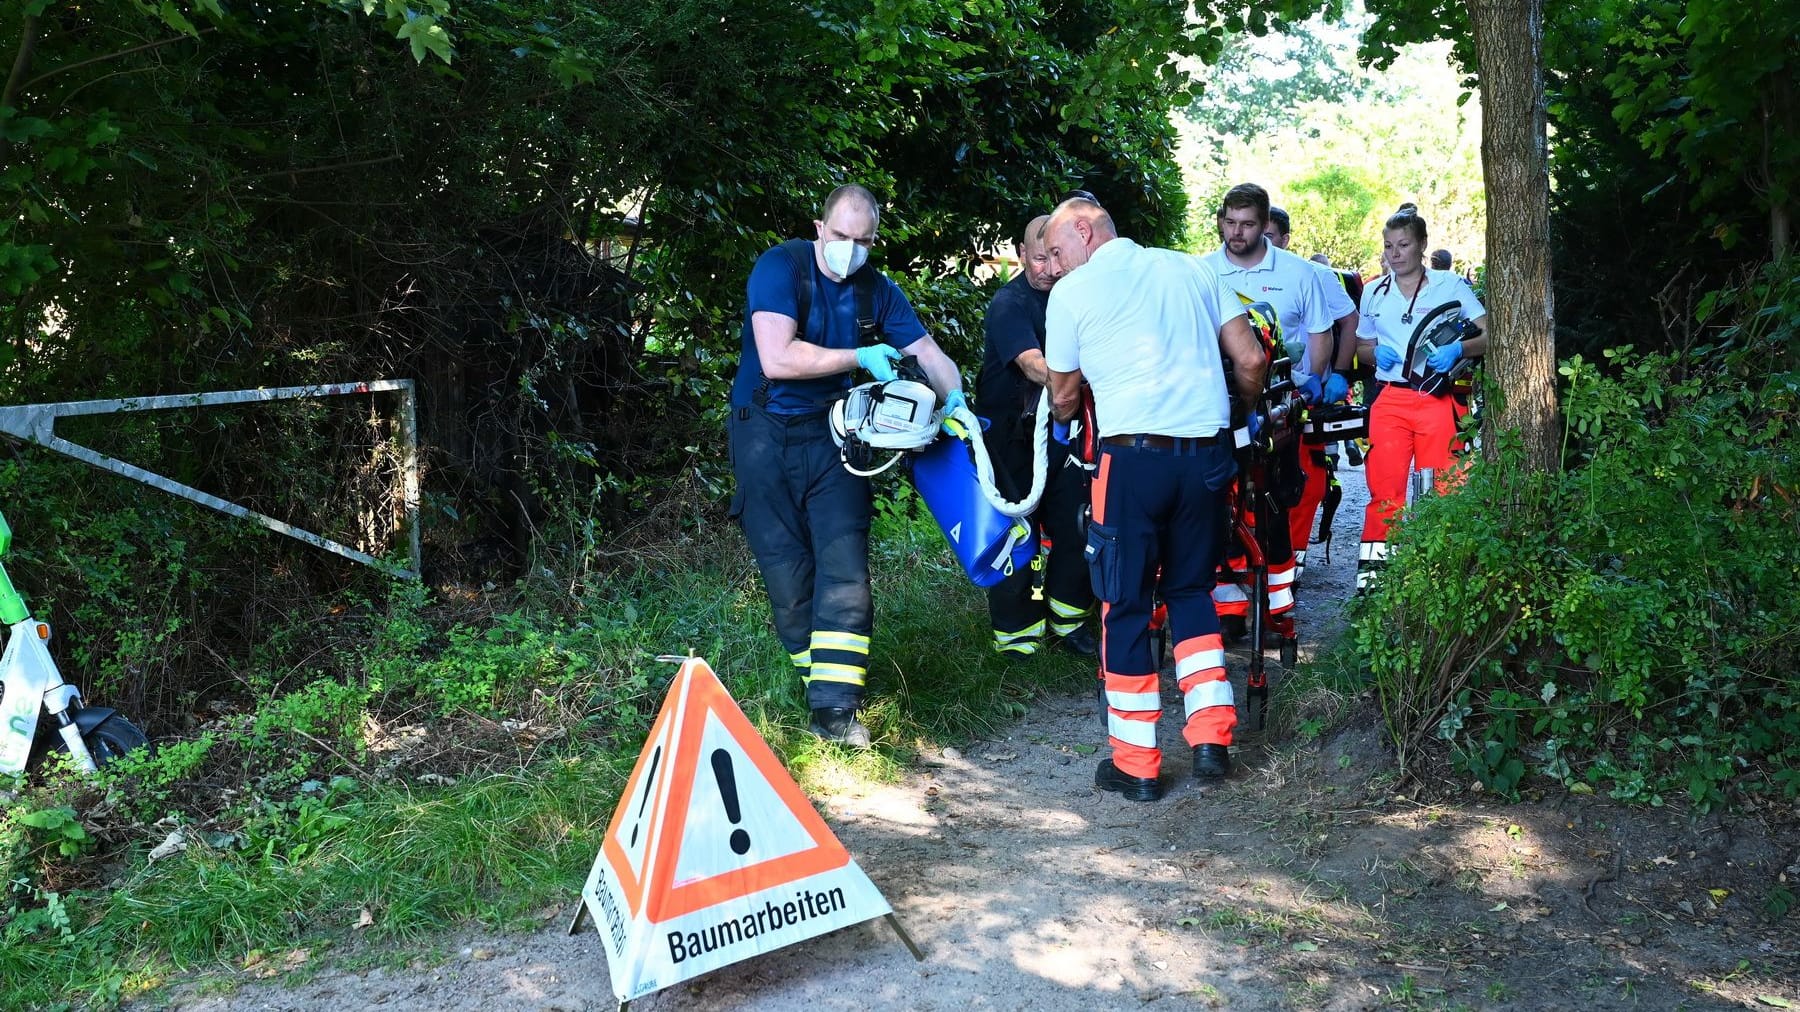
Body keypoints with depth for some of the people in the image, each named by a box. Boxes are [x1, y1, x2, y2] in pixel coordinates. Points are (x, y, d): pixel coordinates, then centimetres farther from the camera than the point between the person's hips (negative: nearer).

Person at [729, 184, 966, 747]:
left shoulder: (876, 290, 6)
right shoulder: (781, 267, -11)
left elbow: (926, 351, 8)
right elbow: (776, 358, -23)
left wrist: (955, 400, -11)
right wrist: (861, 356, -18)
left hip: (834, 436, 3)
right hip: (767, 436, -3)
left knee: (843, 567, -9)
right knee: (788, 571, 1)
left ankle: (834, 708, -10)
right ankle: (815, 678, 18)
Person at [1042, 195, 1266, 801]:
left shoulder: (1071, 292, 4)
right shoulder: (1190, 268, 13)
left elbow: (1064, 397, 14)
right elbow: (1251, 360, 9)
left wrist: (1064, 425, 36)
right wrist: (1241, 412, 29)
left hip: (1133, 456, -4)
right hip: (1209, 451, 4)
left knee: (1126, 606, 6)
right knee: (1191, 590, 20)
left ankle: (1136, 764, 10)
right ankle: (1211, 738, 15)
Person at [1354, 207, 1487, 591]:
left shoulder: (1450, 285, 5)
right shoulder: (1373, 292, 14)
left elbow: (1488, 336, 3)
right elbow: (1362, 346, 24)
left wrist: (1457, 349, -17)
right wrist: (1376, 353, 0)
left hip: (1438, 398, -2)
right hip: (1390, 398, 2)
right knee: (1384, 487, -5)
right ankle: (1372, 566, -1)